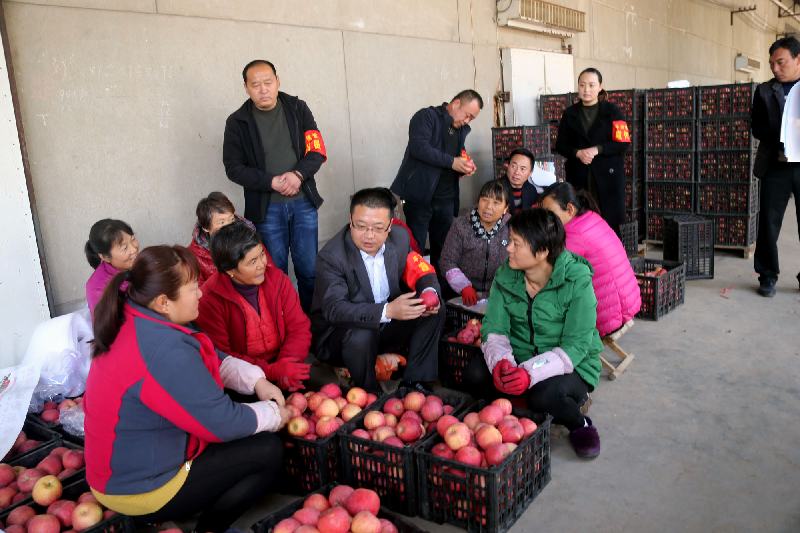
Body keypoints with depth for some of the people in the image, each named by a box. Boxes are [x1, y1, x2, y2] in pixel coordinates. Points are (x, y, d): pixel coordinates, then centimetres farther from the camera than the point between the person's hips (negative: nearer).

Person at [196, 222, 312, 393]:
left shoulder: (277, 278, 2)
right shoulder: (210, 300, -12)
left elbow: (299, 328, 2)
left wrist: (286, 370, -16)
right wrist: (272, 371, -24)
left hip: (279, 363, 5)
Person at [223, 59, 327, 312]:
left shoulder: (298, 109, 5)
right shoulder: (237, 122, 1)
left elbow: (317, 151, 3)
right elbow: (234, 168, -2)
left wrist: (298, 174, -16)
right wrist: (272, 182, -14)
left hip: (303, 202, 1)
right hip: (266, 208, -1)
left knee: (309, 269, 4)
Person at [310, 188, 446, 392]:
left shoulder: (400, 237, -7)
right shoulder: (330, 257, -24)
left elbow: (421, 271, 3)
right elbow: (334, 310, -33)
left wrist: (429, 292, -24)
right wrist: (387, 310, -45)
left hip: (386, 324, 6)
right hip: (337, 334, -5)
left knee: (435, 307, -10)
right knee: (360, 336, -38)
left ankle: (414, 382, -6)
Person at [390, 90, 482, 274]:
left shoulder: (462, 130, 19)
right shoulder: (426, 117, -4)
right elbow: (419, 147, -20)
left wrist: (466, 167, 7)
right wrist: (452, 162, -21)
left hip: (445, 201, 7)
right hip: (419, 197, -7)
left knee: (443, 251, 9)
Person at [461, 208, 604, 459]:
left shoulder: (577, 282, -18)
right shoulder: (505, 276, -3)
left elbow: (575, 346, -21)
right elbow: (493, 328, -5)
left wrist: (531, 373, -36)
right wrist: (500, 362, -29)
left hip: (572, 367, -4)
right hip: (518, 361, 4)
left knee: (544, 396, -35)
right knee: (474, 375, -21)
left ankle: (579, 424, 1)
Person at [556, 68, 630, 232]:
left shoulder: (612, 111, 4)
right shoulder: (570, 114, 11)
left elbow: (623, 143, -1)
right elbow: (560, 144, 9)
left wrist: (597, 149, -14)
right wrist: (578, 153, -10)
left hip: (607, 175, -1)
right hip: (578, 176, 2)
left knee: (610, 221, -3)